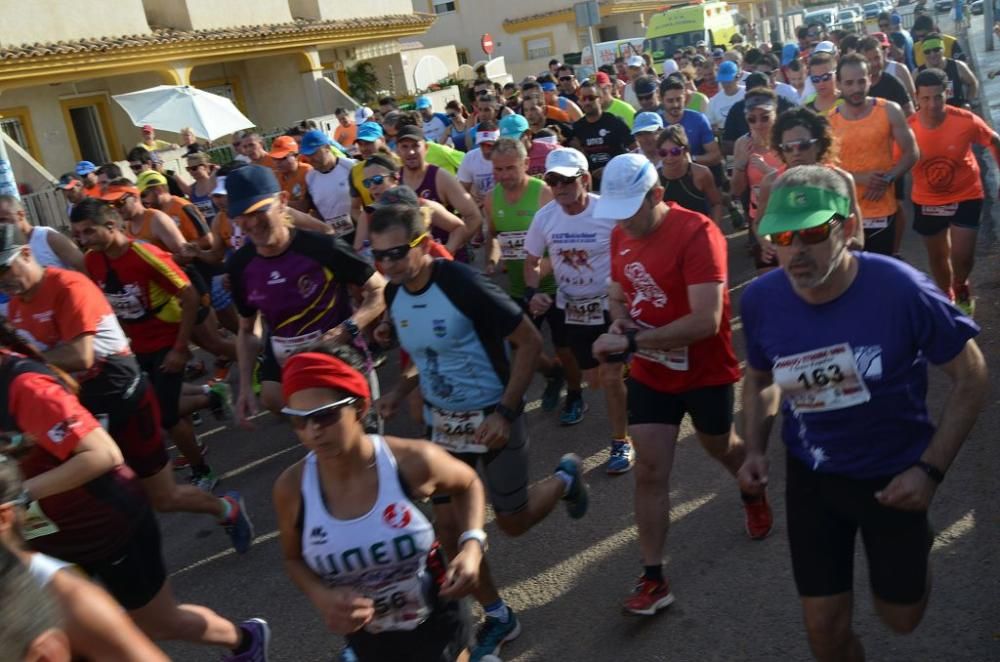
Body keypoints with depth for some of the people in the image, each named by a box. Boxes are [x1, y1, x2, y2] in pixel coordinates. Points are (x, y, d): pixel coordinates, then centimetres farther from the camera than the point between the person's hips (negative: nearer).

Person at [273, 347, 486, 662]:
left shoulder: (413, 461, -24)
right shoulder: (291, 488, -19)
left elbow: (467, 484, -1)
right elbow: (294, 558, 1)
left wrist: (472, 545, -17)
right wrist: (322, 598, -18)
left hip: (436, 626, -2)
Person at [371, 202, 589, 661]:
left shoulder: (463, 284, -26)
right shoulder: (394, 295, -4)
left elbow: (530, 342, -20)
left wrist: (505, 411, -23)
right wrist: (400, 392, -4)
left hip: (492, 417, -6)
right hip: (444, 421, 6)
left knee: (512, 522, 8)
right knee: (448, 526, 6)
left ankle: (565, 479, 40)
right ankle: (498, 617, 26)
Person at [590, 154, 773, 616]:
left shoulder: (696, 233, -26)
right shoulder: (620, 233, -4)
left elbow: (706, 321, -33)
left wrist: (631, 341, -33)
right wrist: (619, 320, -11)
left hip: (705, 372, -4)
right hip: (649, 373, 5)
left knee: (720, 447, 22)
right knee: (649, 472, 0)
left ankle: (753, 493, 57)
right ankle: (653, 578, 10)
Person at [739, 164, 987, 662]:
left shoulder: (903, 290, -26)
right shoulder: (760, 300, -15)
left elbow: (971, 377, -12)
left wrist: (931, 469, -18)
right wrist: (755, 449, -8)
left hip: (893, 473, -2)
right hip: (810, 476, 2)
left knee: (900, 617, 17)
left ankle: (911, 552, 51)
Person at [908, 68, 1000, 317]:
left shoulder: (966, 121, -21)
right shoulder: (907, 128, -20)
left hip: (966, 196, -1)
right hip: (927, 200, 2)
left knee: (962, 255, -10)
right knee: (937, 256, 17)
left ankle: (961, 289, 25)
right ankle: (947, 297, 44)